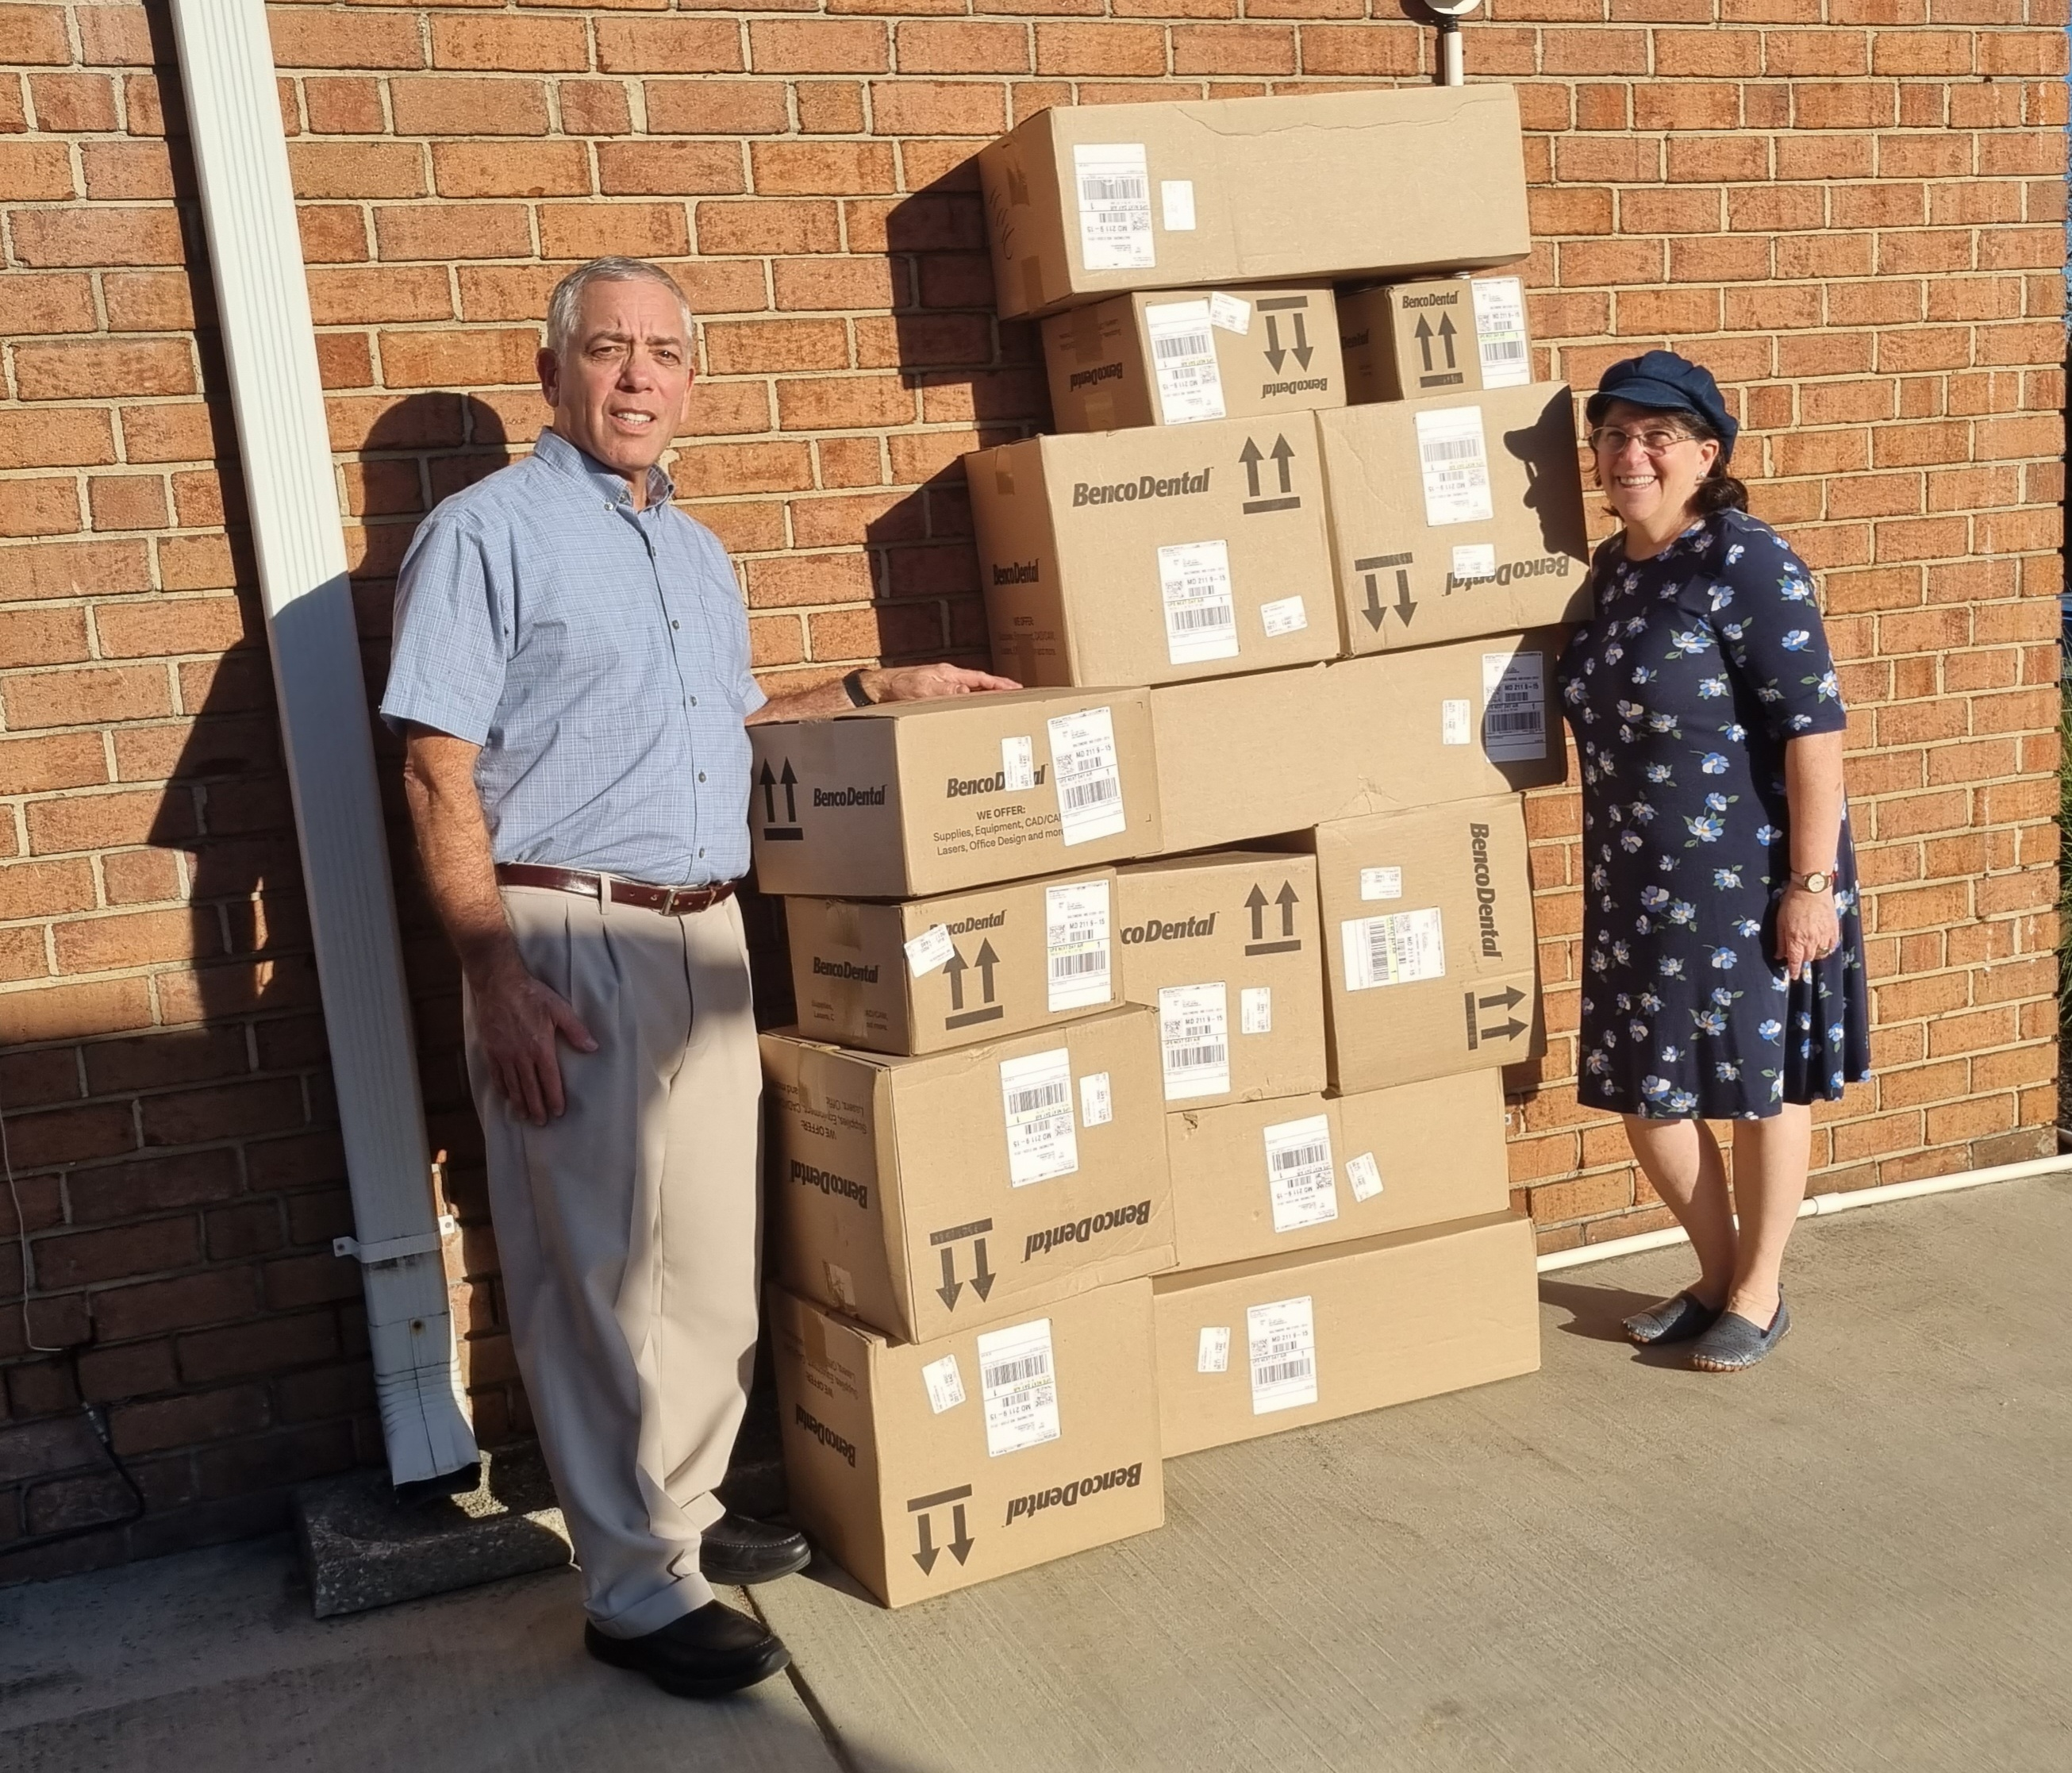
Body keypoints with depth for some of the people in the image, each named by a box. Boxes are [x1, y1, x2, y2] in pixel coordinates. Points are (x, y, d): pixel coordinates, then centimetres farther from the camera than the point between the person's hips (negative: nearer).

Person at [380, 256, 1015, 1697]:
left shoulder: (699, 553, 17)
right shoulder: (489, 533, -6)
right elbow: (438, 773, -11)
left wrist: (878, 691, 19)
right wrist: (497, 977, -18)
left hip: (706, 940, 7)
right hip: (567, 945, -7)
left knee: (714, 1256, 12)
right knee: (601, 1269, -2)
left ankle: (683, 1511, 29)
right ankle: (640, 1591, 9)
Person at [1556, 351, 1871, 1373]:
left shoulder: (1746, 562, -15)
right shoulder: (1612, 568, 7)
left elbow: (1814, 723, -18)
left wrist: (1812, 881, -20)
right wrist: (1611, 868, 15)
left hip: (1746, 877, -7)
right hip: (1635, 884, 7)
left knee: (1758, 1081, 9)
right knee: (1644, 1088, 13)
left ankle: (1759, 1292, 28)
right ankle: (1716, 1270, 35)